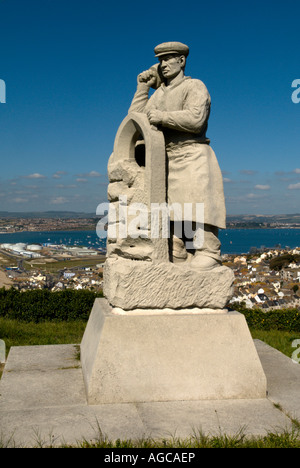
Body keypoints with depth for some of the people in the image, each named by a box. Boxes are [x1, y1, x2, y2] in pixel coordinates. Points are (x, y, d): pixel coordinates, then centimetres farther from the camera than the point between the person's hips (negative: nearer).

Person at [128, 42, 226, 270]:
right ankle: (177, 257, 7)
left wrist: (162, 117, -14)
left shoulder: (195, 87, 0)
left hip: (192, 157, -7)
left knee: (197, 206, -14)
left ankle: (209, 254, -12)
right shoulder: (158, 93, 20)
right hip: (166, 160, 7)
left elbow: (195, 119, -16)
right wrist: (142, 87, 14)